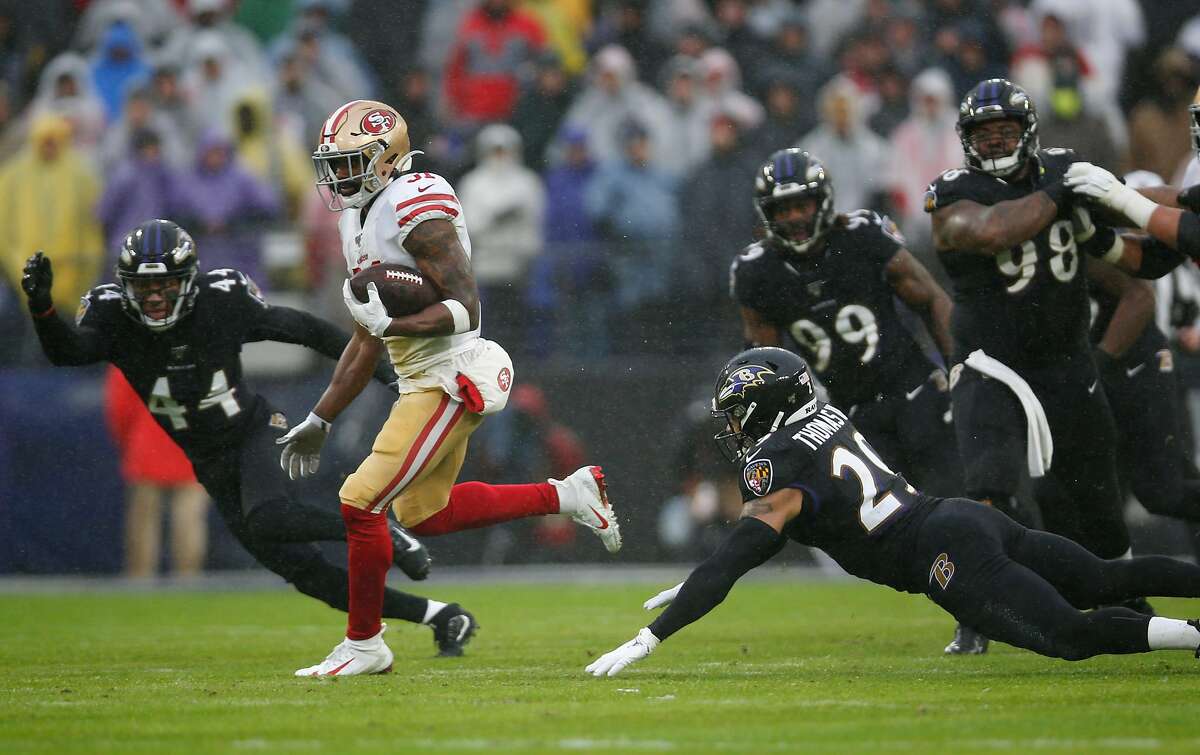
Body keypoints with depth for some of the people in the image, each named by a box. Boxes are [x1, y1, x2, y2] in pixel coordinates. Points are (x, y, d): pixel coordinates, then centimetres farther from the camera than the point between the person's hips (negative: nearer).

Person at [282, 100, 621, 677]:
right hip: (422, 382, 10)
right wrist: (320, 420, 20)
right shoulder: (360, 218, 14)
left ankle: (364, 644, 2)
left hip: (450, 377, -10)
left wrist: (392, 324, -33)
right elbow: (366, 342, 20)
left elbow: (464, 308, -21)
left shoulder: (415, 208, -16)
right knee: (424, 514, 19)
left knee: (361, 503, -11)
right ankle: (567, 496, 26)